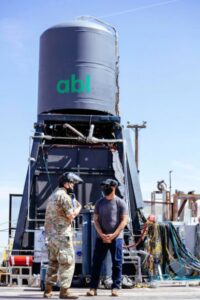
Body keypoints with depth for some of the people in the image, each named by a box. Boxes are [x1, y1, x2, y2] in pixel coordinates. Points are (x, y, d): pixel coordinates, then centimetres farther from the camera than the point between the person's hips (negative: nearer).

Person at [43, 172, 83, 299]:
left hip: (51, 234, 10)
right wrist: (78, 208, 4)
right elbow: (71, 216, -14)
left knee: (53, 262, 14)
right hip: (62, 234, -10)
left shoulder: (54, 195, 19)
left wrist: (74, 206, 13)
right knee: (68, 262, -6)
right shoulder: (64, 196, -12)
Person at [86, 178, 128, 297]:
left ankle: (115, 288, 6)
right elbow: (96, 219, 8)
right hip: (101, 237, 3)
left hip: (116, 238, -3)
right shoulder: (100, 202, 10)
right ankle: (93, 288, 2)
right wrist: (101, 234, -6)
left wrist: (113, 235, -12)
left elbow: (124, 220, -5)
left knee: (117, 263, 0)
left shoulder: (120, 202, 0)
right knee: (97, 262, -1)